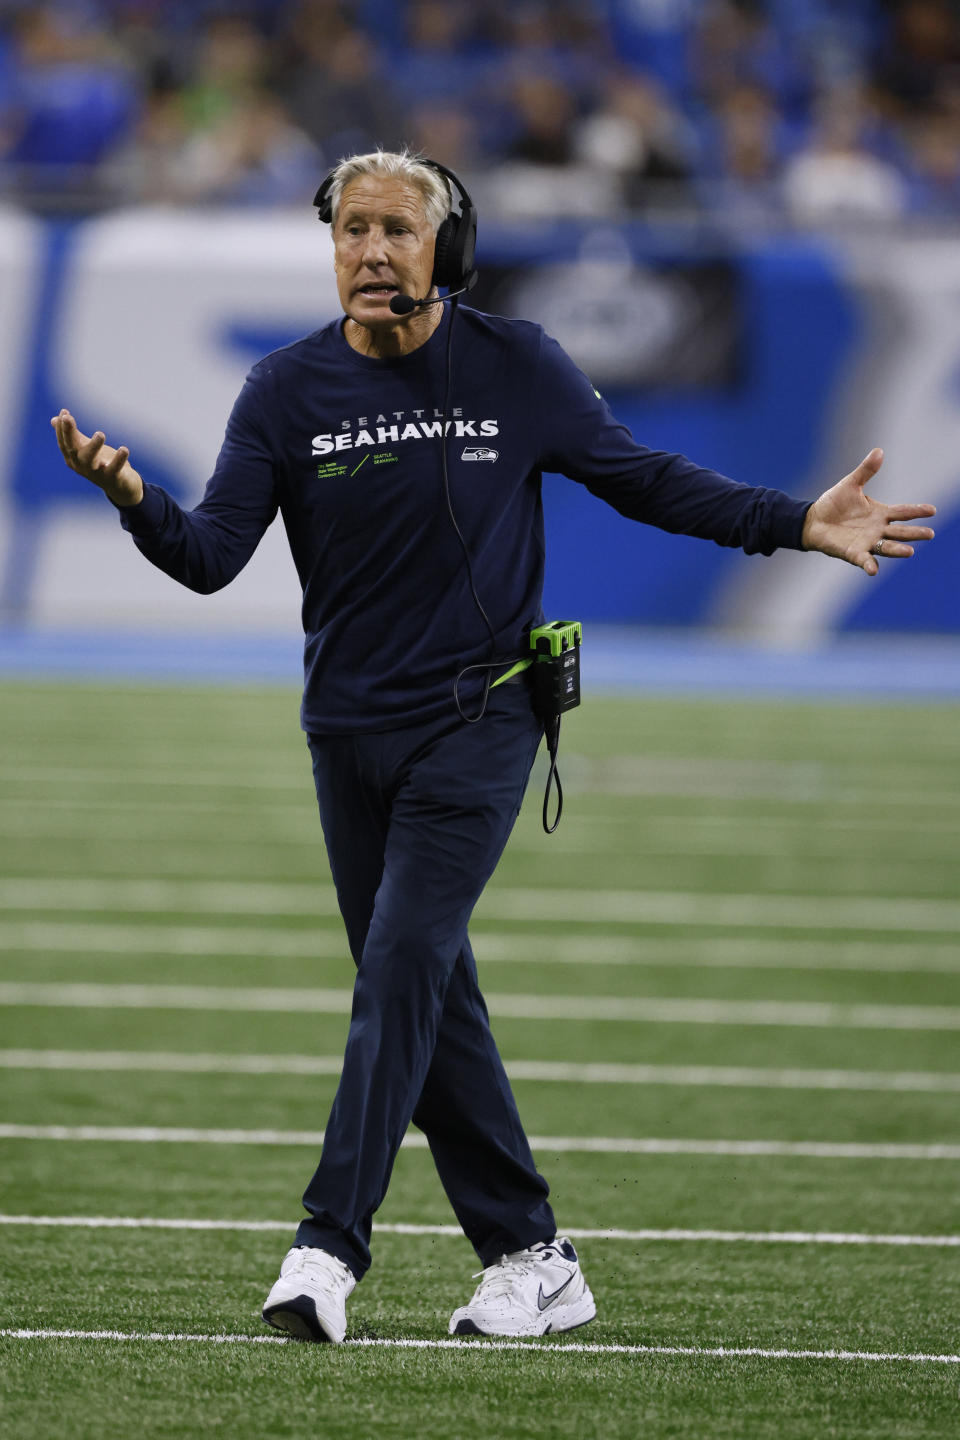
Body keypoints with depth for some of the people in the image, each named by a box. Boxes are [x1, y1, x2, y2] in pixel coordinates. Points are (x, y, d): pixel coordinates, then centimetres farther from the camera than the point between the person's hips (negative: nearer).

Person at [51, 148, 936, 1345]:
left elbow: (639, 477, 6)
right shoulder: (288, 390, -2)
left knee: (402, 968, -17)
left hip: (476, 720, -3)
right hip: (350, 733, 3)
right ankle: (531, 1262, 15)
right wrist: (134, 499, -31)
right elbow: (212, 556, -10)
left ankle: (329, 1248, -21)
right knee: (430, 1003, 6)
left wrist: (797, 524, -1)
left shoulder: (517, 368, -5)